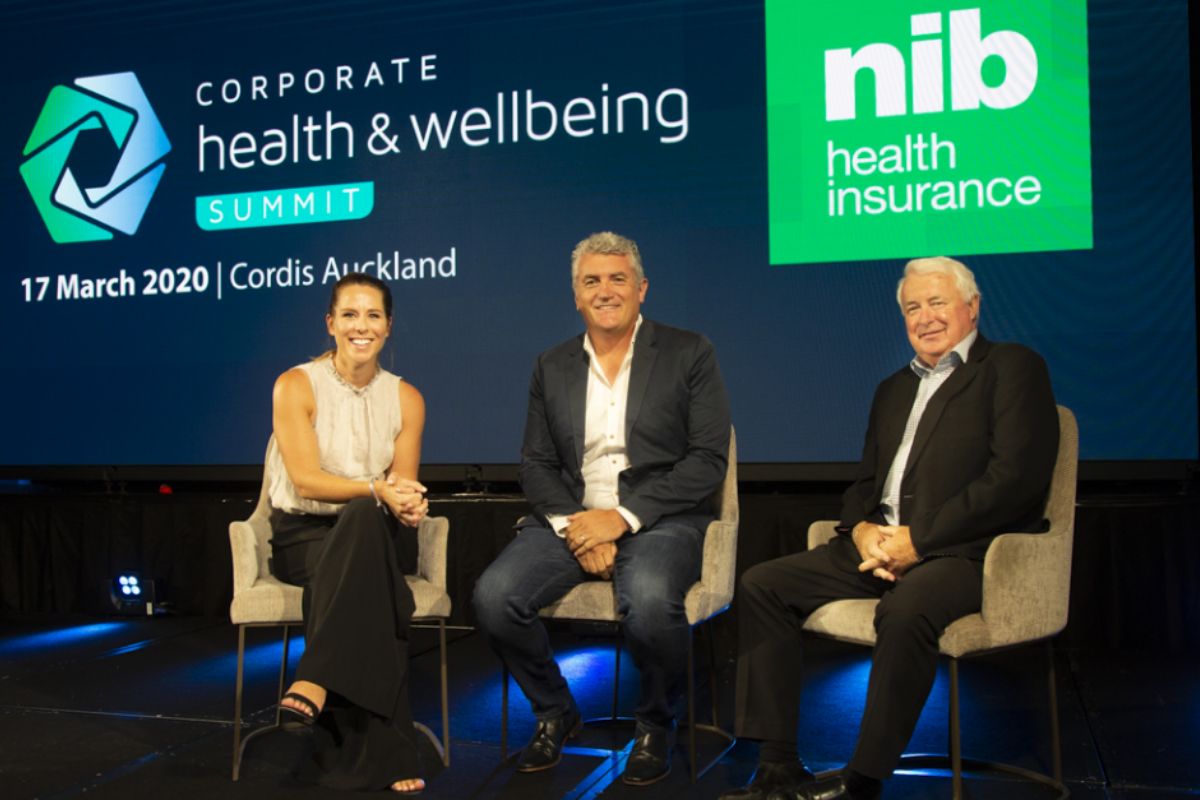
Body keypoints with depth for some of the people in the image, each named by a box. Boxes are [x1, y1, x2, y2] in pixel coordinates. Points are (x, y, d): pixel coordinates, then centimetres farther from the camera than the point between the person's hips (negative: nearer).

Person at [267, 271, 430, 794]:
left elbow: (403, 488, 3)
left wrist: (405, 502, -22)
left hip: (369, 533, 2)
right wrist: (376, 488, -28)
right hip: (301, 535, -2)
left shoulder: (405, 398, 6)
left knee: (366, 519, -36)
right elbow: (306, 480, -14)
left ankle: (317, 681, -33)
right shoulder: (296, 385, -5)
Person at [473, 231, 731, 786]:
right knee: (493, 596, -23)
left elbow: (708, 460, -5)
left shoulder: (688, 354, 3)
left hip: (657, 519, -3)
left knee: (649, 601, -36)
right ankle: (554, 712, 5)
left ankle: (655, 727, -4)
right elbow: (535, 464, 10)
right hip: (570, 517, 4)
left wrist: (623, 516, -15)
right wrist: (572, 524, -11)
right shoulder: (552, 366, 14)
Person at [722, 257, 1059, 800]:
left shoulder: (1012, 368, 2)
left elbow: (1016, 477, -12)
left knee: (906, 607, -38)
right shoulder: (893, 389, 25)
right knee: (761, 585, -7)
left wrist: (918, 539, -16)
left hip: (963, 552, -7)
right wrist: (863, 530, -3)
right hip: (879, 549, 7)